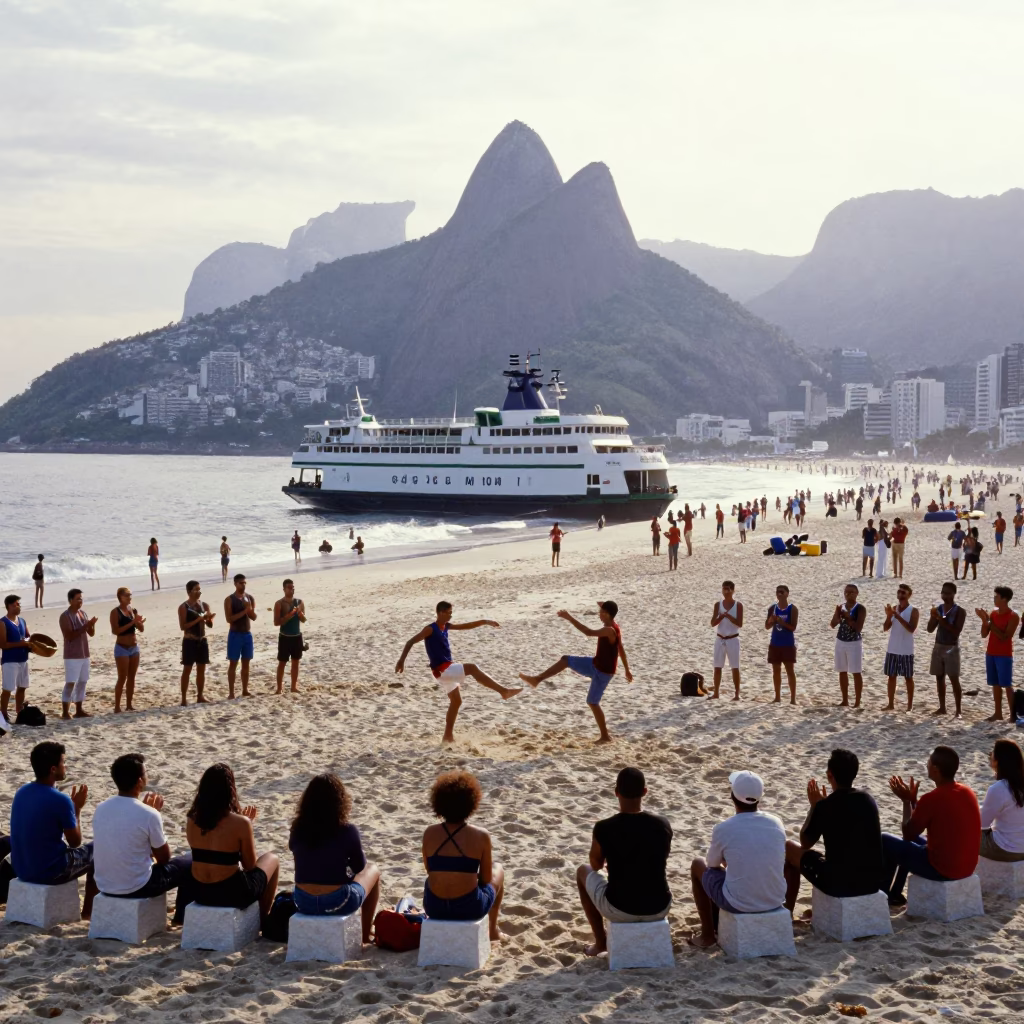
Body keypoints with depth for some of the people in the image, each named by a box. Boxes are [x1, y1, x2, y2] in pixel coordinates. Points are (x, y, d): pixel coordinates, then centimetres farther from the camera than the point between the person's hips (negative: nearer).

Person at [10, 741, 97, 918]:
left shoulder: (22, 792, 1)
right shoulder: (61, 800, -22)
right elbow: (75, 842, -8)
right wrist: (77, 809, 2)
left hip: (22, 869, 7)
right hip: (49, 872, -7)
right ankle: (88, 911, 27)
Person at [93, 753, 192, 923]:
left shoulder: (101, 809, -2)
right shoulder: (149, 814, -19)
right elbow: (164, 858, -5)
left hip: (105, 887, 6)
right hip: (137, 887, -6)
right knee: (192, 862, 13)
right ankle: (183, 916, 27)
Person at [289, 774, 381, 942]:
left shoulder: (298, 829, -5)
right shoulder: (347, 831, -16)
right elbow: (359, 867, -1)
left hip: (303, 903, 4)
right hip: (337, 903, -4)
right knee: (373, 870, 26)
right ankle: (366, 933, 31)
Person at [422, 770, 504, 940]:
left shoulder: (429, 833, -4)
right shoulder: (481, 836, -12)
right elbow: (486, 878, -1)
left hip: (434, 907, 2)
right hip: (469, 907, -2)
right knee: (498, 870, 30)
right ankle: (493, 930, 43)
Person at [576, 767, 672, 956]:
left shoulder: (604, 828, -15)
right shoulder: (662, 825, -8)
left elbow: (596, 865, 6)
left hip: (619, 910, -3)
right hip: (659, 908, 3)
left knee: (583, 871, 27)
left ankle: (600, 942, 30)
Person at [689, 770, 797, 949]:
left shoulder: (723, 829, -13)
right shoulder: (776, 823, -2)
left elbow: (713, 864, 7)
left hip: (737, 904, -4)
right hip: (775, 900, 4)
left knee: (698, 865, 22)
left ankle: (708, 934, 25)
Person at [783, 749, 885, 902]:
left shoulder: (825, 806, -13)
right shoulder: (868, 799, 3)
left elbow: (805, 843, 3)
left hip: (838, 883, -5)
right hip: (872, 880, 6)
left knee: (789, 847, 16)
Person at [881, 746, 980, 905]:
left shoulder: (931, 799, -23)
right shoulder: (968, 792, 1)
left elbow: (908, 834, -8)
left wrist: (907, 800, 3)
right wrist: (913, 799, 15)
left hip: (941, 869, -8)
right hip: (967, 867, 8)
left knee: (885, 841, 10)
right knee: (913, 842, 31)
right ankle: (895, 895, 38)